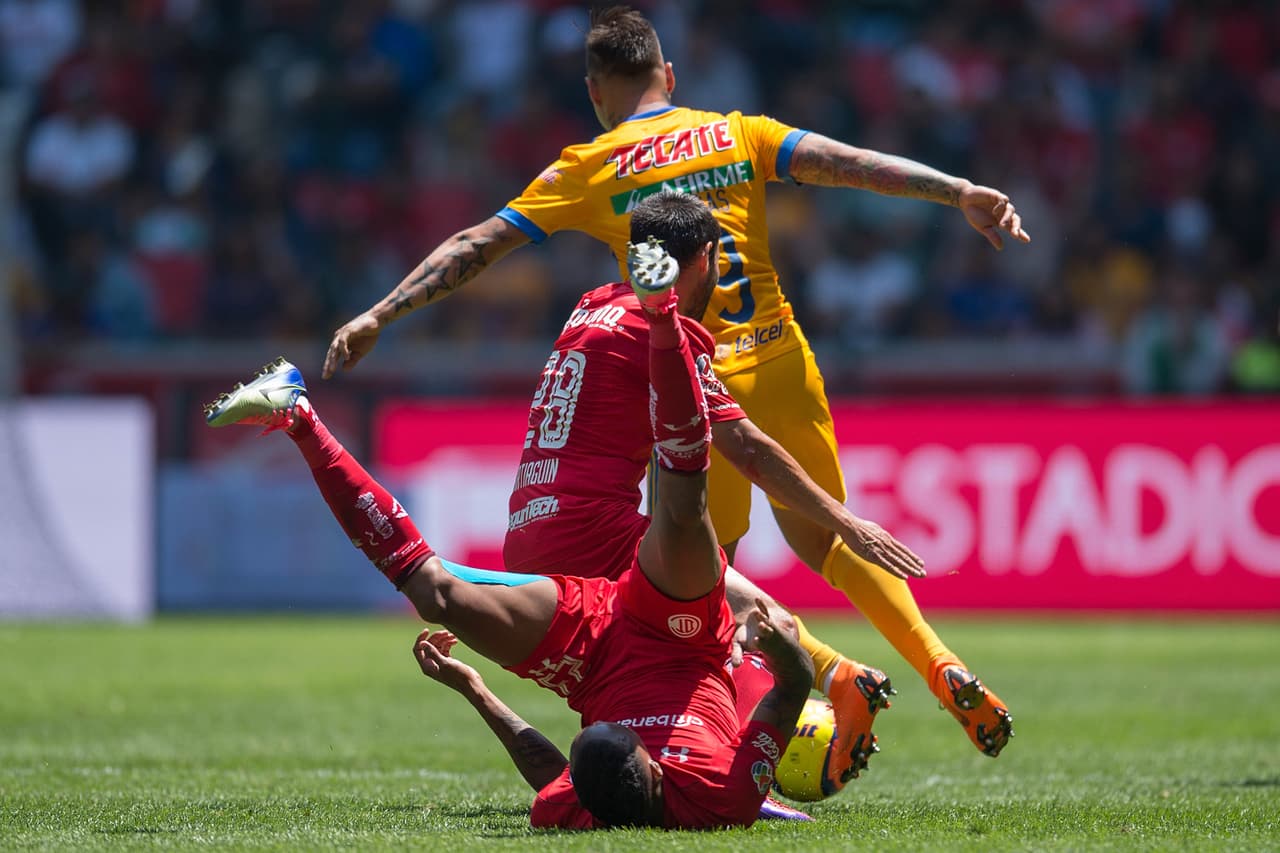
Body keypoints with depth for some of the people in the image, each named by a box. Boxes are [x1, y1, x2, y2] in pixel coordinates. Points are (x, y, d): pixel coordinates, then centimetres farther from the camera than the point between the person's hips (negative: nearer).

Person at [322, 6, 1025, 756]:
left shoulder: (587, 171, 4)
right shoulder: (739, 134, 10)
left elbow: (478, 246, 3)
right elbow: (847, 163, 0)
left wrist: (380, 315, 4)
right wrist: (960, 193, -4)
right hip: (783, 366, 3)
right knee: (819, 538, 21)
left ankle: (831, 672, -13)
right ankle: (939, 663, 4)